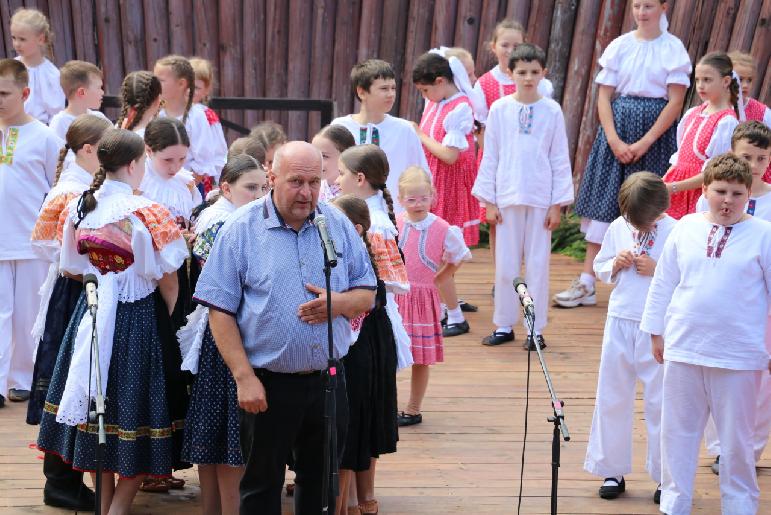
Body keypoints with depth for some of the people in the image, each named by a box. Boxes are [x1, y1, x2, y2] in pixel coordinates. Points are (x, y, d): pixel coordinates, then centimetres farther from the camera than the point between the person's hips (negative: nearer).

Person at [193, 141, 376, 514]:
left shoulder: (338, 226, 5)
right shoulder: (241, 229, -6)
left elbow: (367, 294, 10)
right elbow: (220, 311, -7)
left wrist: (338, 304, -13)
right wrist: (244, 377, -14)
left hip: (327, 381, 3)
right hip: (268, 384, -3)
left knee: (322, 482, 13)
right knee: (262, 484, 7)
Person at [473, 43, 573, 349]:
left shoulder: (551, 111, 0)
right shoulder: (499, 110, 2)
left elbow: (560, 160, 2)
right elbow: (490, 158, 5)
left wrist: (558, 204, -2)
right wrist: (489, 201, 1)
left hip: (541, 198, -1)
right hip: (507, 197, 1)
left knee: (538, 264, 3)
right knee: (505, 265, 6)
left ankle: (535, 329, 11)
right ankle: (504, 325, 17)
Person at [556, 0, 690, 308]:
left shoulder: (673, 49, -2)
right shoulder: (620, 46, 5)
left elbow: (676, 101, -7)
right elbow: (604, 96, 3)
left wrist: (644, 143, -13)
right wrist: (614, 141, -10)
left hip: (655, 132, -2)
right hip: (617, 126, 2)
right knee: (604, 202, 0)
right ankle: (586, 285, 2)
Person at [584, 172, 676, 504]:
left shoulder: (675, 232, -9)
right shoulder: (617, 228, 4)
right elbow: (599, 268, 14)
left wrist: (657, 270, -18)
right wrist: (616, 264, -6)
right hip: (619, 321, 4)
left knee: (660, 401, 3)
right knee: (612, 396, 9)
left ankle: (665, 476, 13)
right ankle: (612, 471, 20)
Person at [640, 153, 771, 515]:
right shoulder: (686, 228, 4)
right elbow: (664, 282, 12)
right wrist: (657, 331, 12)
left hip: (738, 354, -3)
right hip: (683, 349, 3)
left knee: (736, 437, 7)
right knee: (678, 431, 12)